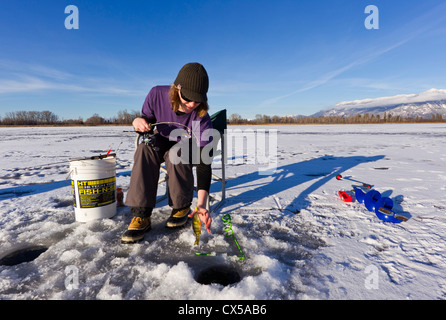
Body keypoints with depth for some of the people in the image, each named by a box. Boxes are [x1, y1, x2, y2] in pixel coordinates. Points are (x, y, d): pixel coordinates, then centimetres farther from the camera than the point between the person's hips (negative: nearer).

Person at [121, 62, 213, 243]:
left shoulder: (202, 120, -31)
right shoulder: (157, 94, -23)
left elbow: (203, 164, -33)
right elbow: (147, 122, -4)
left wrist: (202, 204, -42)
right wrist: (139, 122, -31)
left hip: (188, 149, -2)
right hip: (162, 141, 3)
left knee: (176, 155, -37)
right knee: (145, 148, -31)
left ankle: (182, 208, -13)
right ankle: (141, 216, -28)